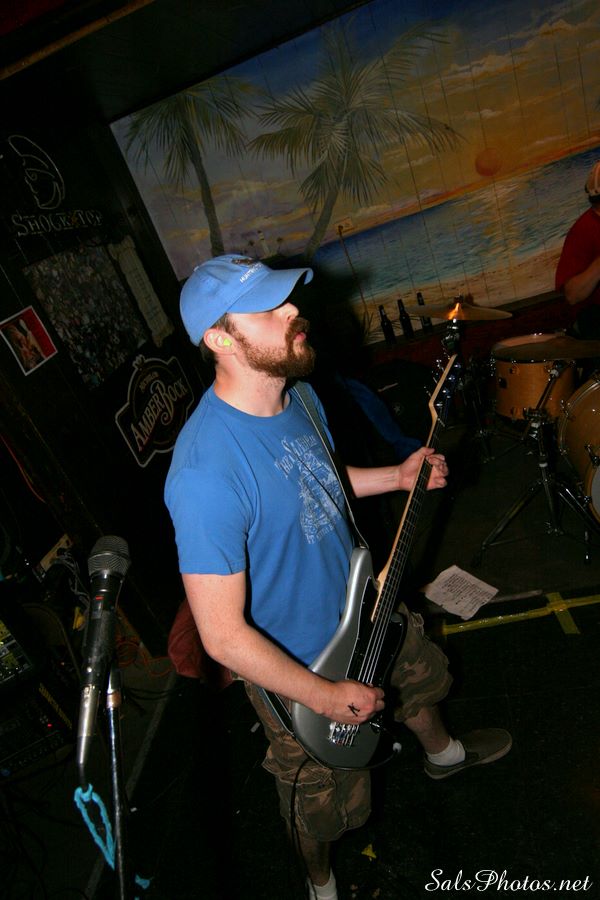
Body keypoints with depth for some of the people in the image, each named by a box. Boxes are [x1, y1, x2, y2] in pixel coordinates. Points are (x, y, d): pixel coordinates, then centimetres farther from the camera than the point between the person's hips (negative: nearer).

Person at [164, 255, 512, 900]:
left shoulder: (296, 394, -10)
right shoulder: (204, 475, -39)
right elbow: (223, 635, -31)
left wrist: (398, 477, -1)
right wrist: (324, 697, -21)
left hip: (362, 607, 8)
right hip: (298, 665, -7)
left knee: (421, 676, 33)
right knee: (324, 804, 20)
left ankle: (442, 752, 69)